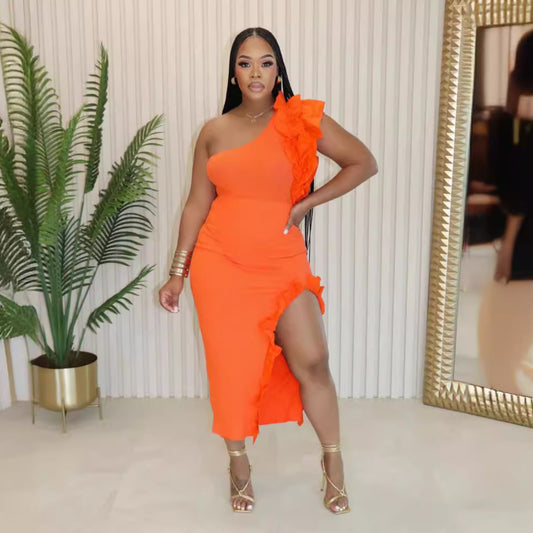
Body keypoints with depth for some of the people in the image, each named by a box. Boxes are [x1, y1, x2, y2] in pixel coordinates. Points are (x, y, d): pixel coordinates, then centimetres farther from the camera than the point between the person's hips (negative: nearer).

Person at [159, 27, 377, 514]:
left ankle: (334, 461, 17)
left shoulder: (301, 121, 0)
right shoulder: (213, 132, 6)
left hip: (282, 260, -1)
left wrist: (306, 204, -4)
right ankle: (238, 464, 27)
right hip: (220, 262, 2)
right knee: (231, 366, 7)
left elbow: (364, 163, 2)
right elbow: (197, 206, 8)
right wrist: (178, 273, 7)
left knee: (311, 361, -7)